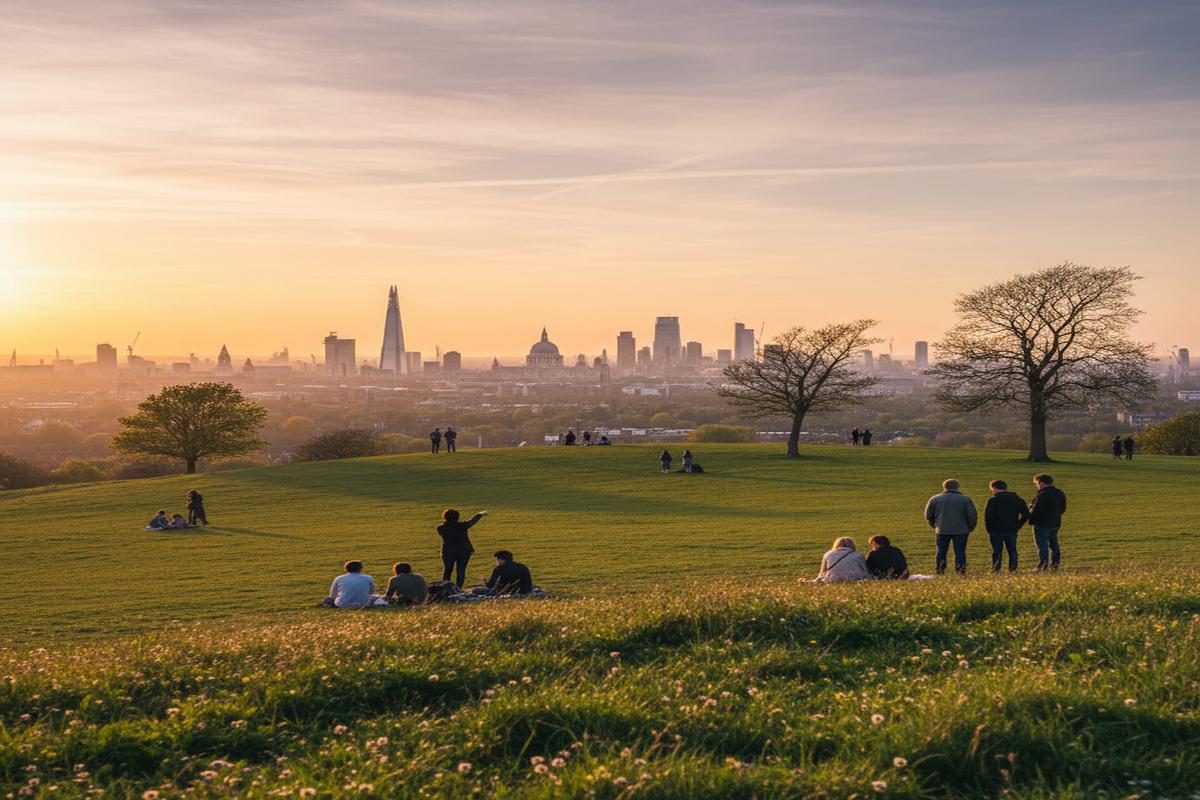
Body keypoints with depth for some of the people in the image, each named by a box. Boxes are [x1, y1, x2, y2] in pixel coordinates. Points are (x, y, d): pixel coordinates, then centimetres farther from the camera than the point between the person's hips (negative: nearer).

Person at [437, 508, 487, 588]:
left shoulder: (441, 528, -9)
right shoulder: (462, 526, -11)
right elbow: (472, 520, 5)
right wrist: (481, 514, 24)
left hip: (448, 552, 1)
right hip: (463, 552, -1)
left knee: (447, 570, 15)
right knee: (461, 571, 7)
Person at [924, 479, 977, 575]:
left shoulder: (935, 499, 4)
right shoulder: (965, 499, -1)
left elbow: (928, 515, 10)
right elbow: (972, 515, -2)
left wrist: (935, 526, 21)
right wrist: (970, 528, 11)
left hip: (942, 530, 1)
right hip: (961, 531, -1)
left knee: (941, 552, 9)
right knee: (960, 552, 3)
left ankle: (940, 570, 7)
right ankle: (960, 570, -2)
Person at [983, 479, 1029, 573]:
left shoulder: (992, 499, -7)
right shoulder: (1017, 499, 9)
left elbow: (988, 516, -13)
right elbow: (1026, 515, 7)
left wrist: (988, 528, -1)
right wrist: (1017, 526, 9)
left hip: (996, 530, -4)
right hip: (1012, 531, 4)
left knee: (997, 551, 1)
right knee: (1012, 551, 10)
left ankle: (996, 569, 0)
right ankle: (1013, 569, 8)